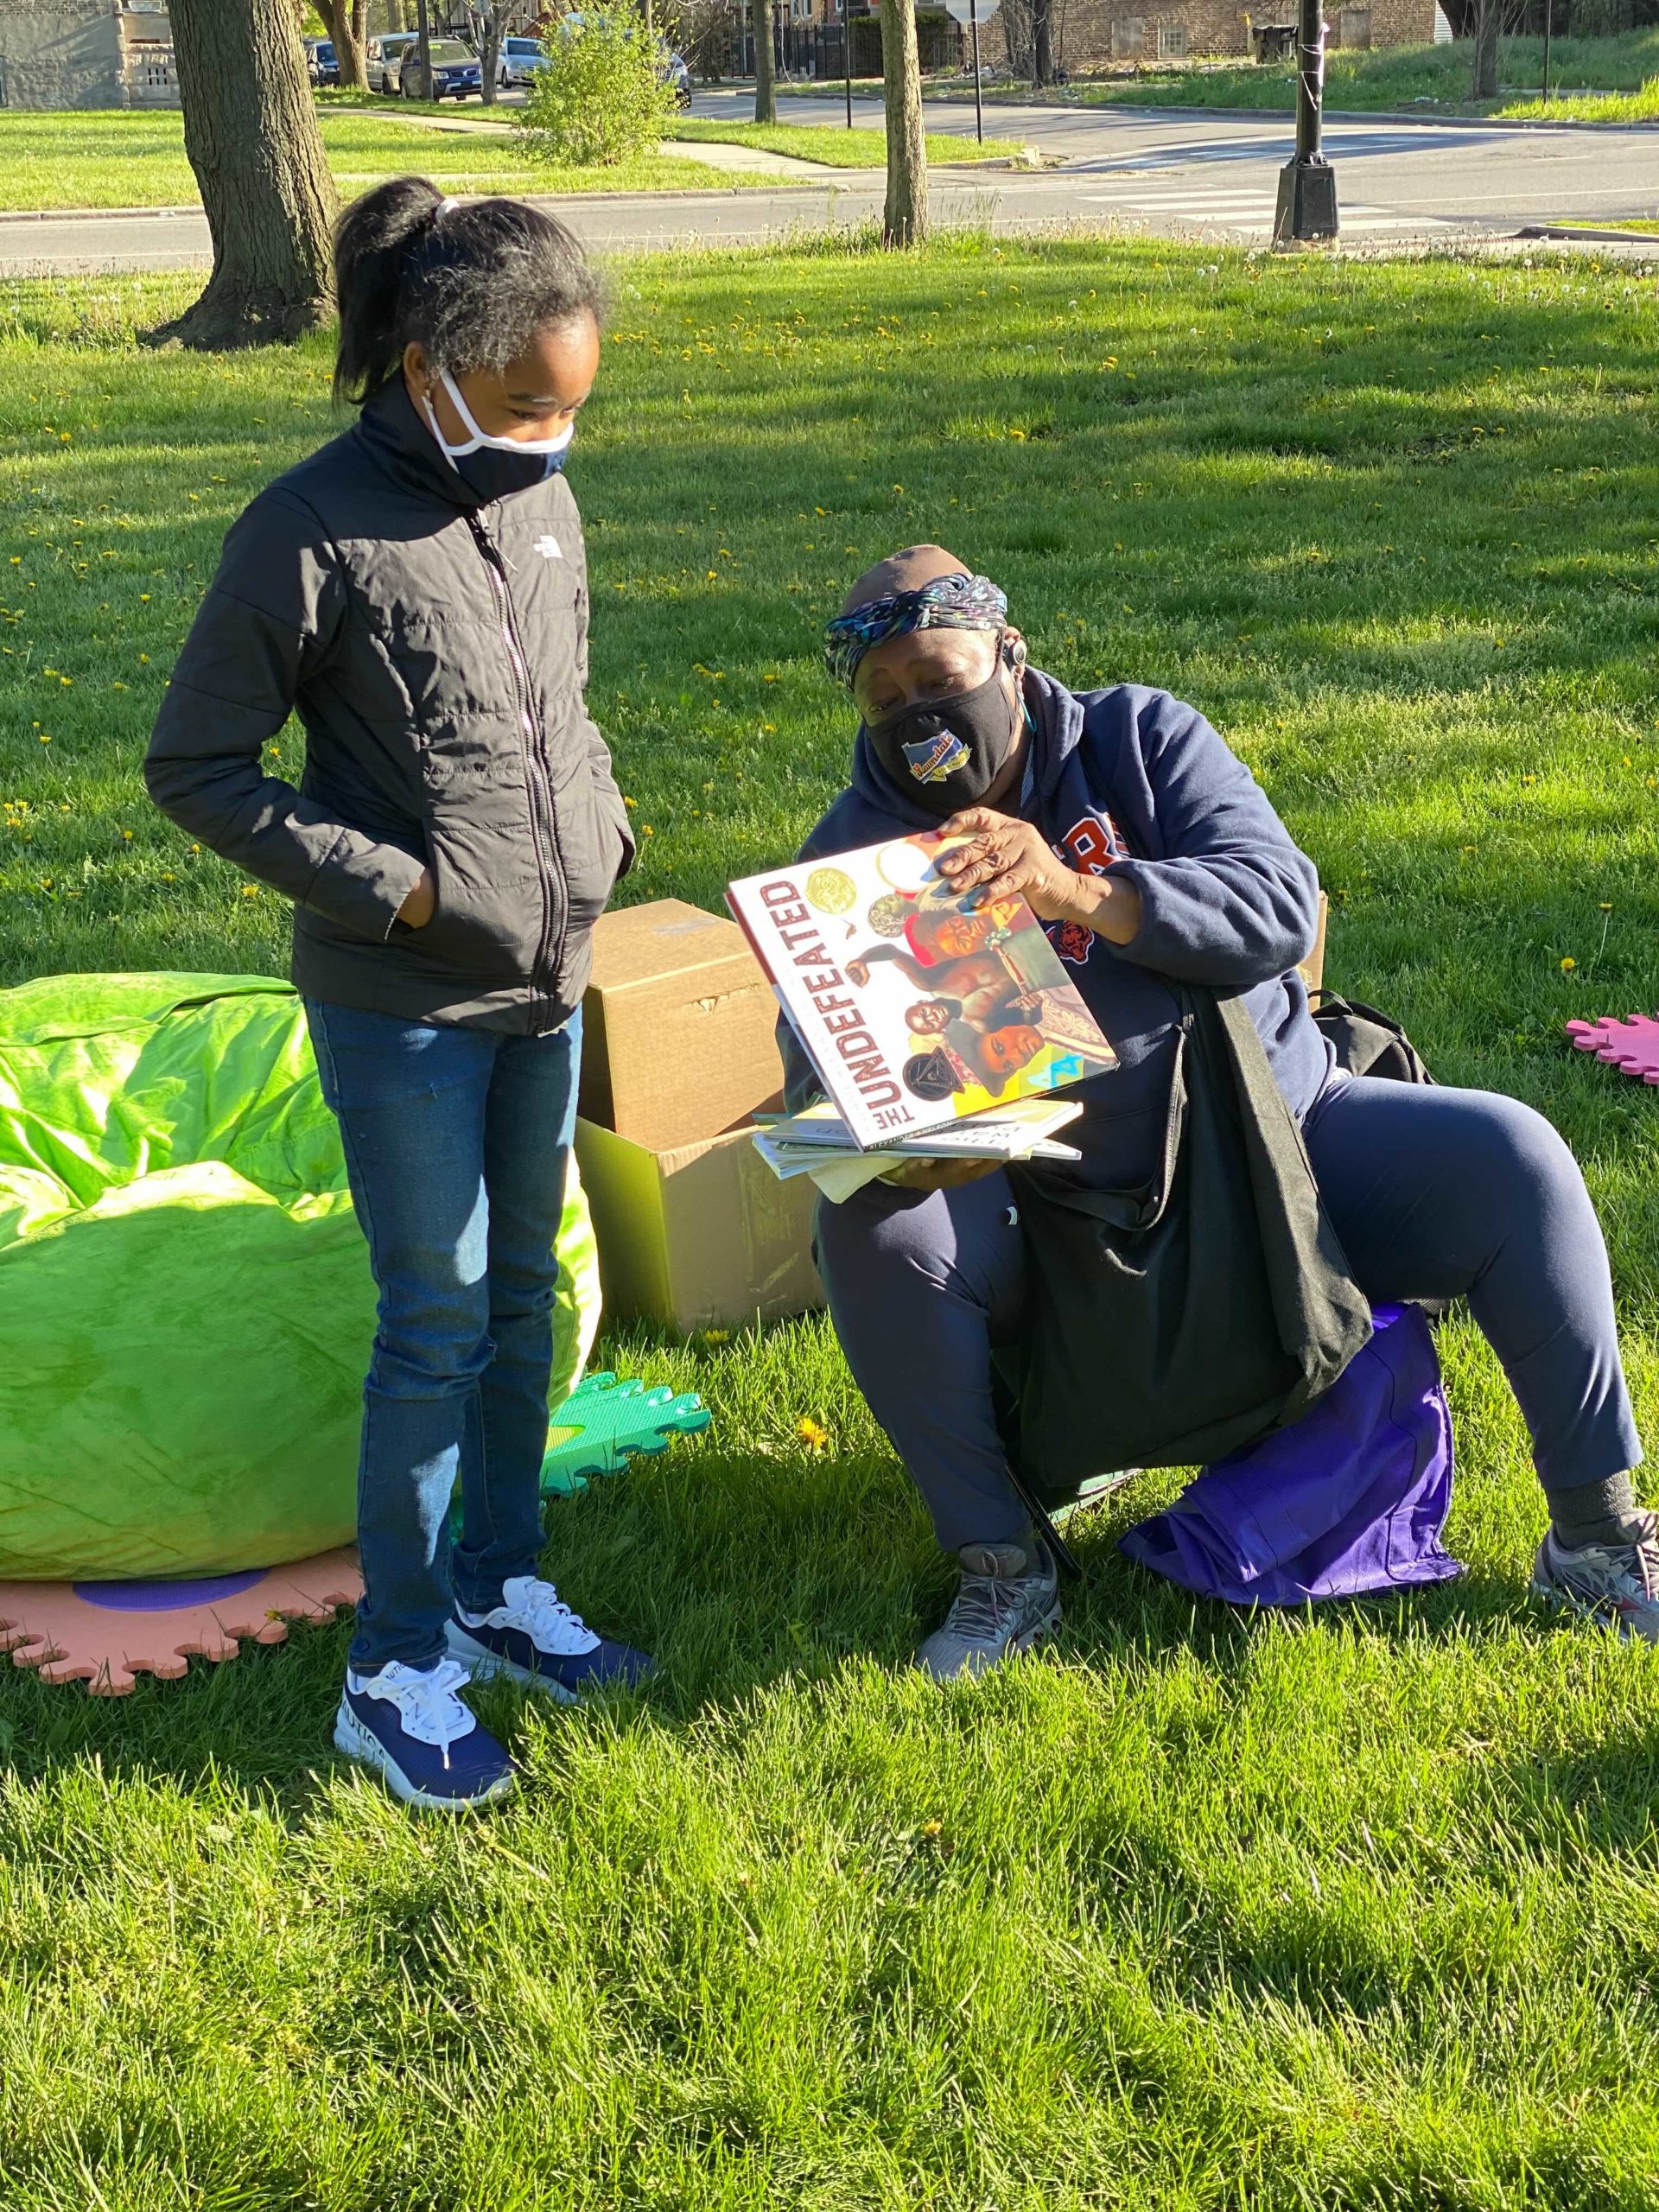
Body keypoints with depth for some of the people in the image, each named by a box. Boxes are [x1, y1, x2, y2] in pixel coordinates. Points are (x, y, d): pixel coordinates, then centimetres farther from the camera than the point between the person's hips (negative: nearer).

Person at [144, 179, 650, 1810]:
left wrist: (600, 827, 2)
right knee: (438, 1328, 0)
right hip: (403, 1013, -6)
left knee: (523, 1297, 16)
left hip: (546, 991, 7)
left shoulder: (540, 501, 4)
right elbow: (194, 769, -12)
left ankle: (501, 1587, 33)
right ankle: (396, 1673, 15)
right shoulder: (317, 530, -17)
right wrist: (390, 885, -16)